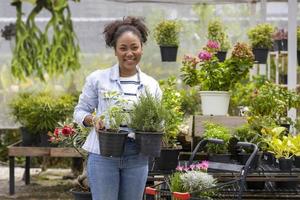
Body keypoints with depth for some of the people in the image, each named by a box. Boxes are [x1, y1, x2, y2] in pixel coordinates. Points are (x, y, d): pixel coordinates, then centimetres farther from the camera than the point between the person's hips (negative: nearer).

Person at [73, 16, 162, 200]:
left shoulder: (152, 85, 7)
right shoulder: (98, 79, 0)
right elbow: (80, 111, 6)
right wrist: (92, 120, -16)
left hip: (137, 158, 3)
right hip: (104, 155, -3)